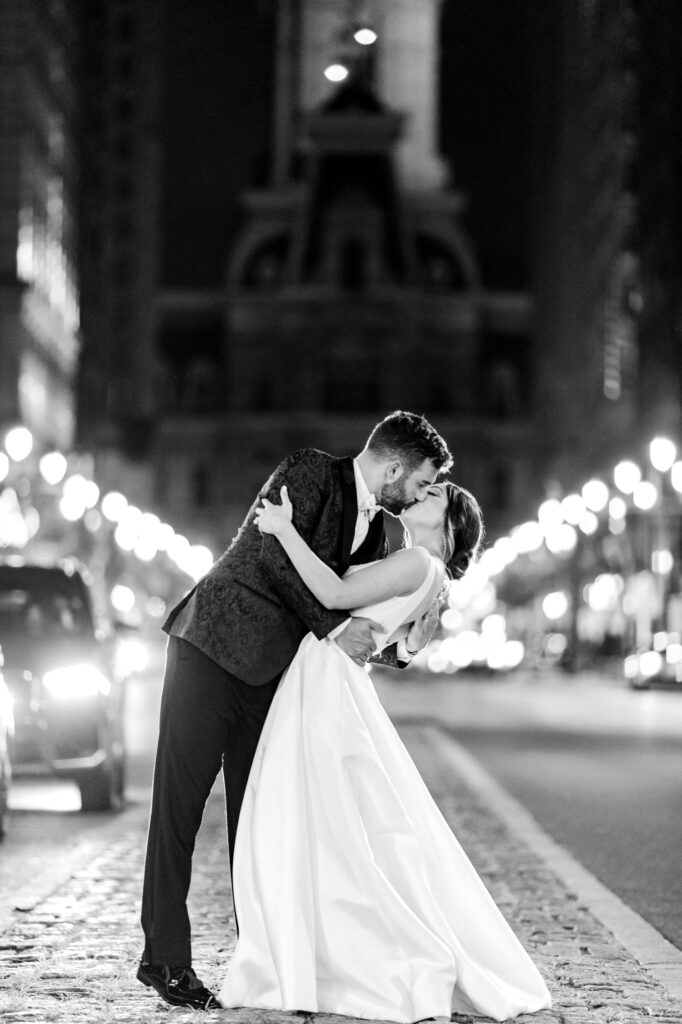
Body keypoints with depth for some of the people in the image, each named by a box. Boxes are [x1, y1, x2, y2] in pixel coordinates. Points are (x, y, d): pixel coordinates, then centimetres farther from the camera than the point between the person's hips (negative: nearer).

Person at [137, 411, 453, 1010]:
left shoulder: (374, 533, 13)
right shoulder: (311, 472, -9)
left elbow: (357, 630, 14)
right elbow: (276, 555, -22)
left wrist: (405, 646, -4)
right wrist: (331, 627, -23)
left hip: (269, 672, 8)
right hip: (213, 649, -8)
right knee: (180, 803, -4)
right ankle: (165, 960, -1)